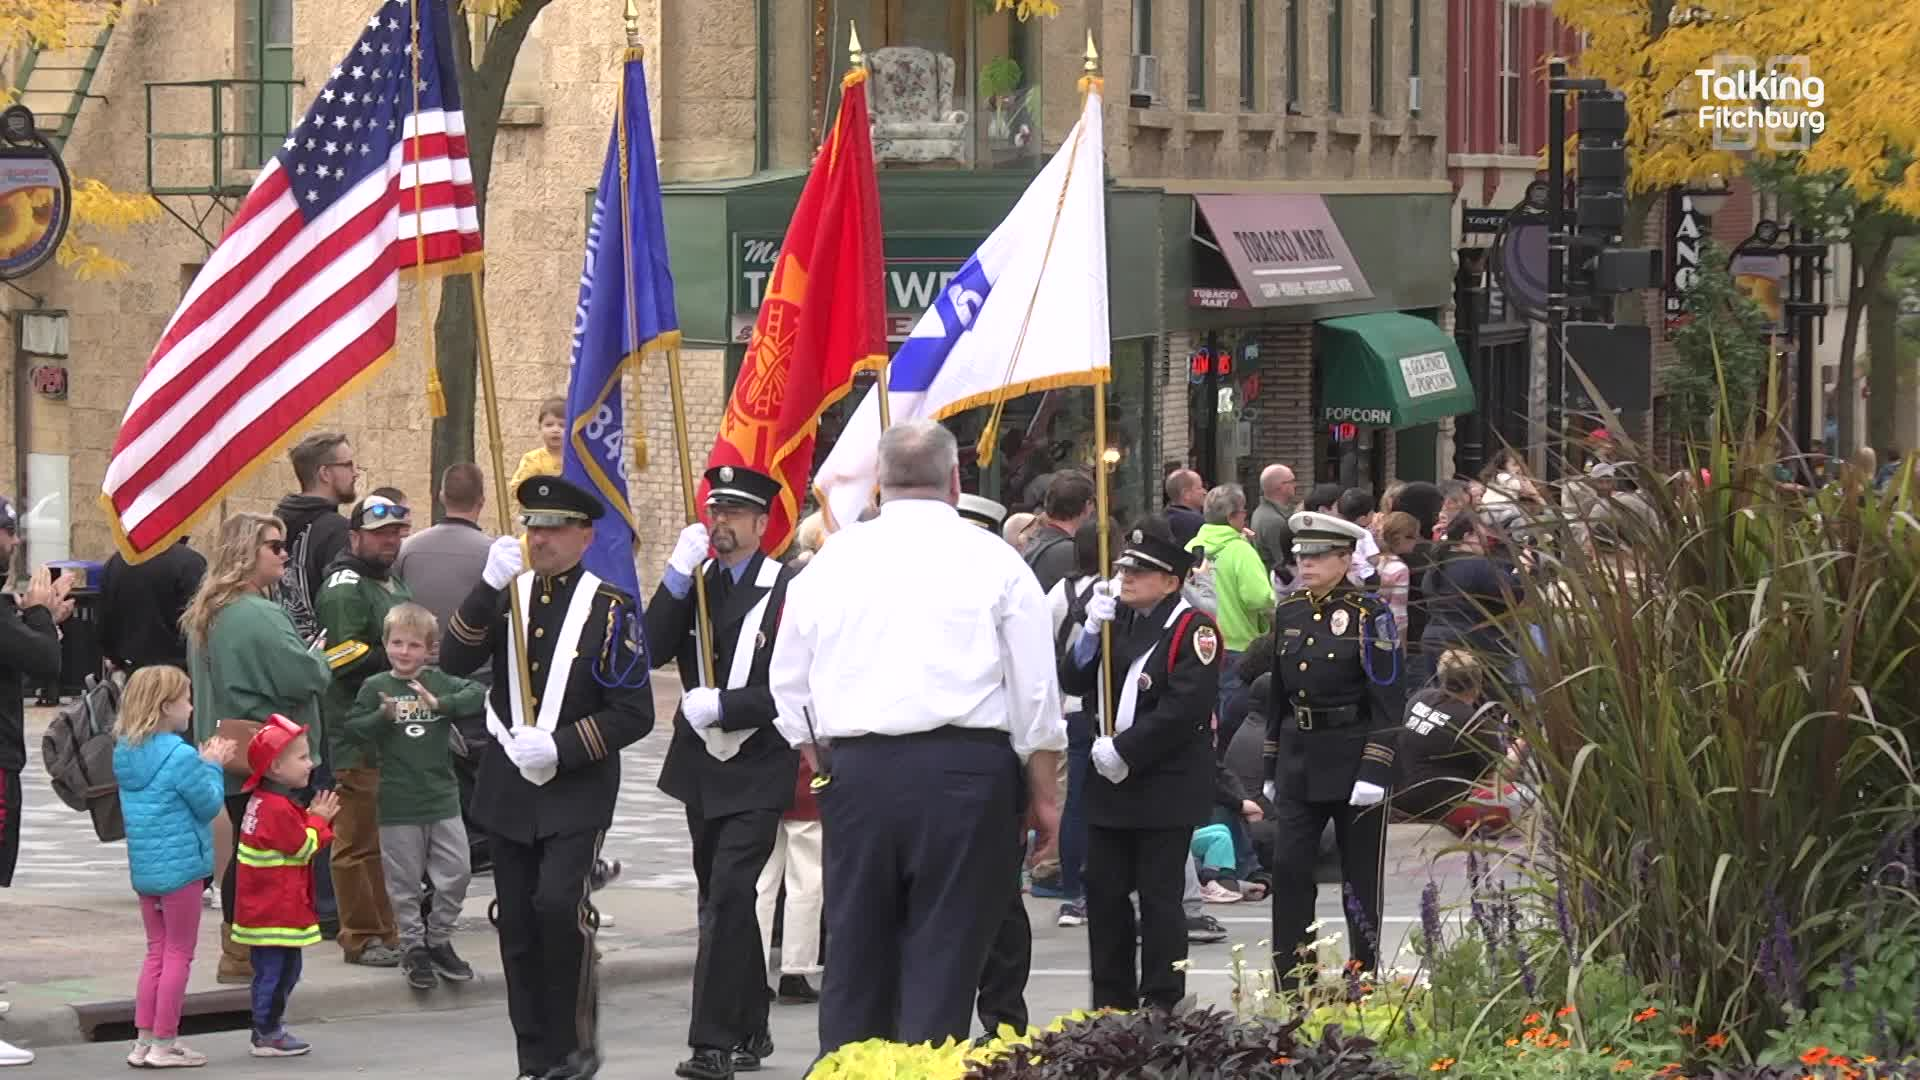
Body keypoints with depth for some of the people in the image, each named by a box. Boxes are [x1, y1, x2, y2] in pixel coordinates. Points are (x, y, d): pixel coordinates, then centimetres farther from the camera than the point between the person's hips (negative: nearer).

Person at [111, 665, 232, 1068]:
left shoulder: (126, 753, 6)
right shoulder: (179, 757, -20)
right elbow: (208, 805, -12)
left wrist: (205, 762, 10)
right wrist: (211, 766, 1)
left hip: (143, 868, 8)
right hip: (180, 866, -8)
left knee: (157, 952, 17)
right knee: (178, 955, 3)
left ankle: (144, 1039, 16)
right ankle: (164, 1044, 5)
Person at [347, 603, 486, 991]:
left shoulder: (439, 682, 2)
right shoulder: (375, 687, -2)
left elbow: (480, 695, -8)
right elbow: (353, 729, -4)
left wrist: (440, 704, -20)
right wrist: (383, 716, -21)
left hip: (442, 797, 2)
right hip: (398, 803, -2)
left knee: (456, 872, 4)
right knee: (404, 881, 5)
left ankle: (438, 940, 20)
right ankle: (412, 947, 17)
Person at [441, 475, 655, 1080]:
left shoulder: (609, 609, -3)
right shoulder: (506, 596, 9)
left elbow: (634, 714, -6)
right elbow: (454, 662, -6)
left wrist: (560, 747, -17)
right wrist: (488, 588, -17)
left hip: (577, 790, -4)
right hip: (508, 790, 4)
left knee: (560, 904, -20)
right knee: (518, 926, 5)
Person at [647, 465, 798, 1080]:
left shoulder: (786, 591, -9)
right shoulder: (693, 584, 9)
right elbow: (651, 652, -4)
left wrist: (722, 705, -20)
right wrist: (678, 576, -13)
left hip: (757, 773, -6)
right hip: (701, 768, 6)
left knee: (726, 897, -16)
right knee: (724, 901, 15)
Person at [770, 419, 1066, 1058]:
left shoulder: (832, 562, 8)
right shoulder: (992, 562, 0)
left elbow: (789, 687, 13)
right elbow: (1036, 693, -1)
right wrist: (1044, 795, 6)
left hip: (856, 767, 3)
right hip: (964, 766, -3)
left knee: (855, 956, 10)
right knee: (943, 956, -1)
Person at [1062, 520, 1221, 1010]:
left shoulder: (1193, 629, -10)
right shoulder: (1115, 620, 13)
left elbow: (1186, 706, -19)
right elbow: (1074, 683, 9)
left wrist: (1125, 750, -18)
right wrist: (1092, 633, -8)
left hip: (1166, 789, -7)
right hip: (1110, 785, 7)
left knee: (1159, 897, -2)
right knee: (1104, 892, 9)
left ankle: (1161, 1006, 4)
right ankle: (1112, 1004, 17)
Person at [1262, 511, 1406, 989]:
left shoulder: (1369, 614, -8)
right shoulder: (1289, 613, 9)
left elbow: (1387, 701, -11)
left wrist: (1374, 771, -18)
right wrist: (1271, 768, 15)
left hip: (1353, 759, -5)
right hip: (1299, 760, 5)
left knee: (1361, 874, 5)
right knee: (1288, 867, -4)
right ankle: (1291, 984, -1)